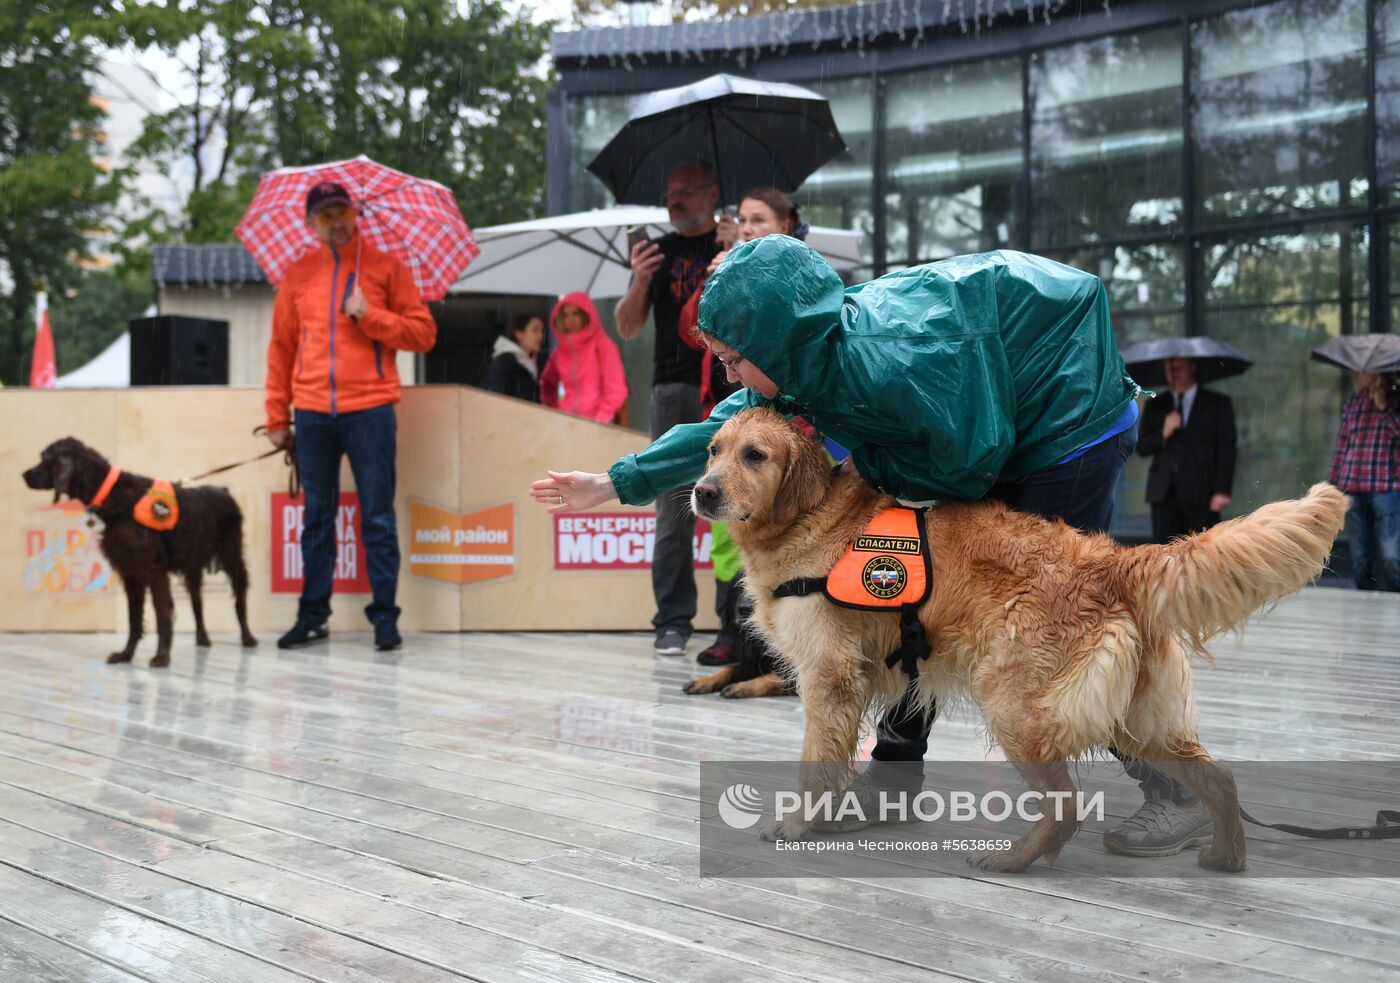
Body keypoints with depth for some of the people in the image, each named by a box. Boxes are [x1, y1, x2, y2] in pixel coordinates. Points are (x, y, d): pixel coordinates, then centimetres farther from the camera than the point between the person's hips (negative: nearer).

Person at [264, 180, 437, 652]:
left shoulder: (386, 267, 5)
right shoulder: (299, 274, 12)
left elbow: (423, 332, 2)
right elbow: (281, 345, 13)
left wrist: (369, 316, -11)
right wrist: (277, 416, 10)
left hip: (369, 409, -3)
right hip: (313, 413, 3)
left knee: (377, 518, 0)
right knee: (316, 517, 9)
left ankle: (385, 616, 5)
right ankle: (312, 615, 15)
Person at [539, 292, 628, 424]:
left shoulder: (602, 345, -3)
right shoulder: (560, 349, 10)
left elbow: (616, 390, -6)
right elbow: (547, 383, 25)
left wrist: (599, 422, -11)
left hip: (595, 423, -4)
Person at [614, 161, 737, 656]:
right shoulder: (660, 251, 19)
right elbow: (628, 328, 13)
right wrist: (640, 282, -5)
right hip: (676, 388, 2)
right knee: (674, 509, -3)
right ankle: (673, 621, 0)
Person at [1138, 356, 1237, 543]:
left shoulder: (1218, 403, 8)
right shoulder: (1155, 405, 16)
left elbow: (1226, 451, 2)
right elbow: (1141, 447, 11)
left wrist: (1223, 491, -8)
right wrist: (1164, 434, -8)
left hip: (1201, 493, -2)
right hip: (1164, 493, 2)